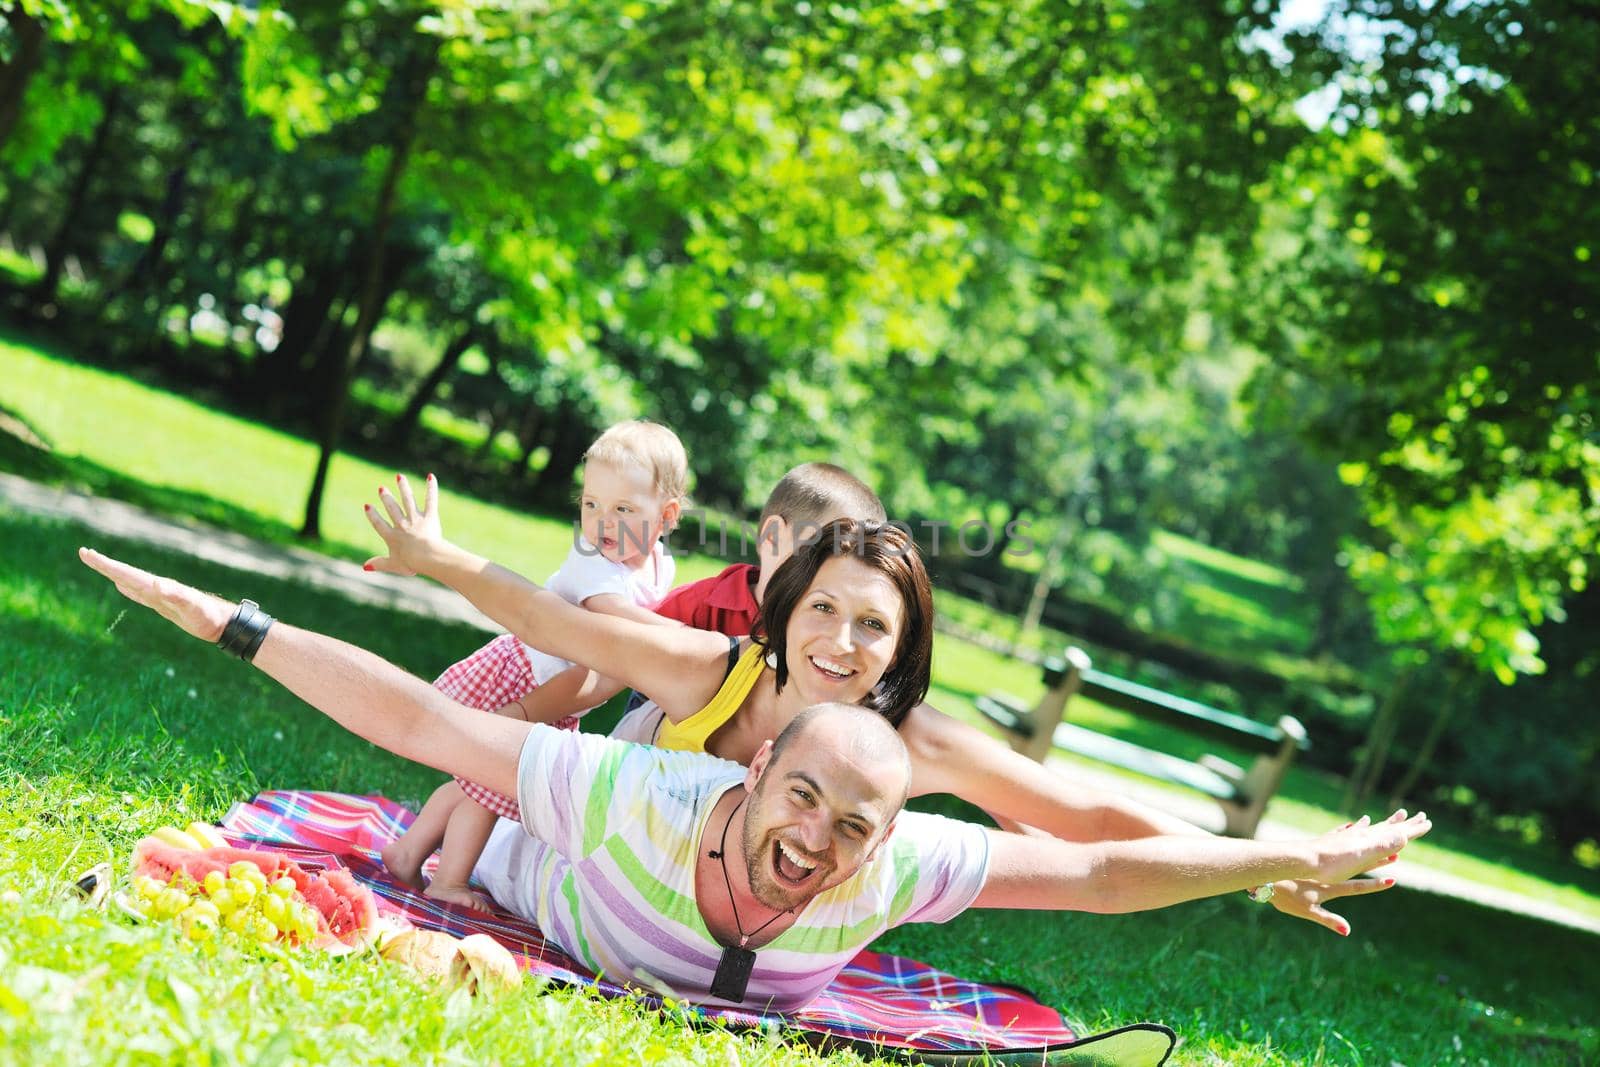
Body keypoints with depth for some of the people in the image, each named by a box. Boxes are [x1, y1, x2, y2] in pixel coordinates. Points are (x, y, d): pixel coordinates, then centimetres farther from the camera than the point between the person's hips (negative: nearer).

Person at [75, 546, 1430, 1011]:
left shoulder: (896, 866, -38)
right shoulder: (642, 795, -47)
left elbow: (1100, 870, -32)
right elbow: (416, 718, -43)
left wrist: (1297, 859, -31)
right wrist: (231, 623, -43)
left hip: (730, 1012, 2)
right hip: (520, 894, -1)